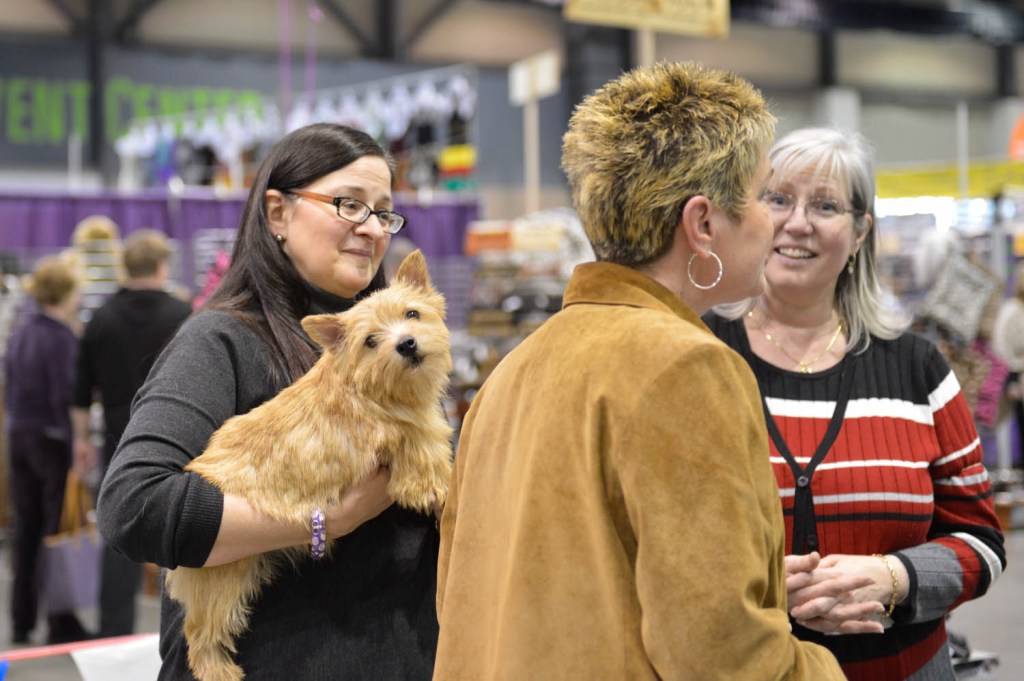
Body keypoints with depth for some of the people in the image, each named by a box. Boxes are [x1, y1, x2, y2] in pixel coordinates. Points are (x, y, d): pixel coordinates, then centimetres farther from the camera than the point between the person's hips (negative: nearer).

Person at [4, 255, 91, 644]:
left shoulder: (20, 333, 9)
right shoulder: (61, 338, -16)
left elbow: (9, 388, 15)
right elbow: (64, 395, -20)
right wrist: (78, 444, -16)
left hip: (18, 435, 8)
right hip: (52, 438, -8)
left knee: (26, 530, 13)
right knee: (59, 529, -1)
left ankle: (21, 620, 20)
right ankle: (60, 623, 2)